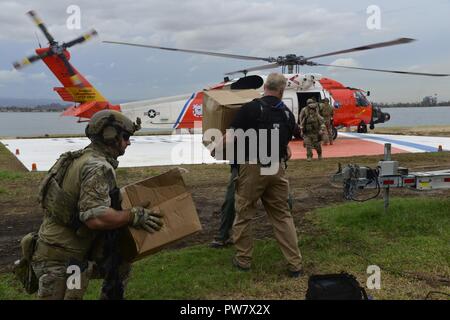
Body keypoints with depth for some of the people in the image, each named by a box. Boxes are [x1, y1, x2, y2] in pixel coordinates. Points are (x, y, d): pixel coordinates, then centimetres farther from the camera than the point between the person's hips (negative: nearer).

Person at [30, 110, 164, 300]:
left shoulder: (83, 158, 11)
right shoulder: (98, 167, -20)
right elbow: (95, 217, -31)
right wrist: (134, 216, -19)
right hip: (61, 260, -10)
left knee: (120, 265, 17)